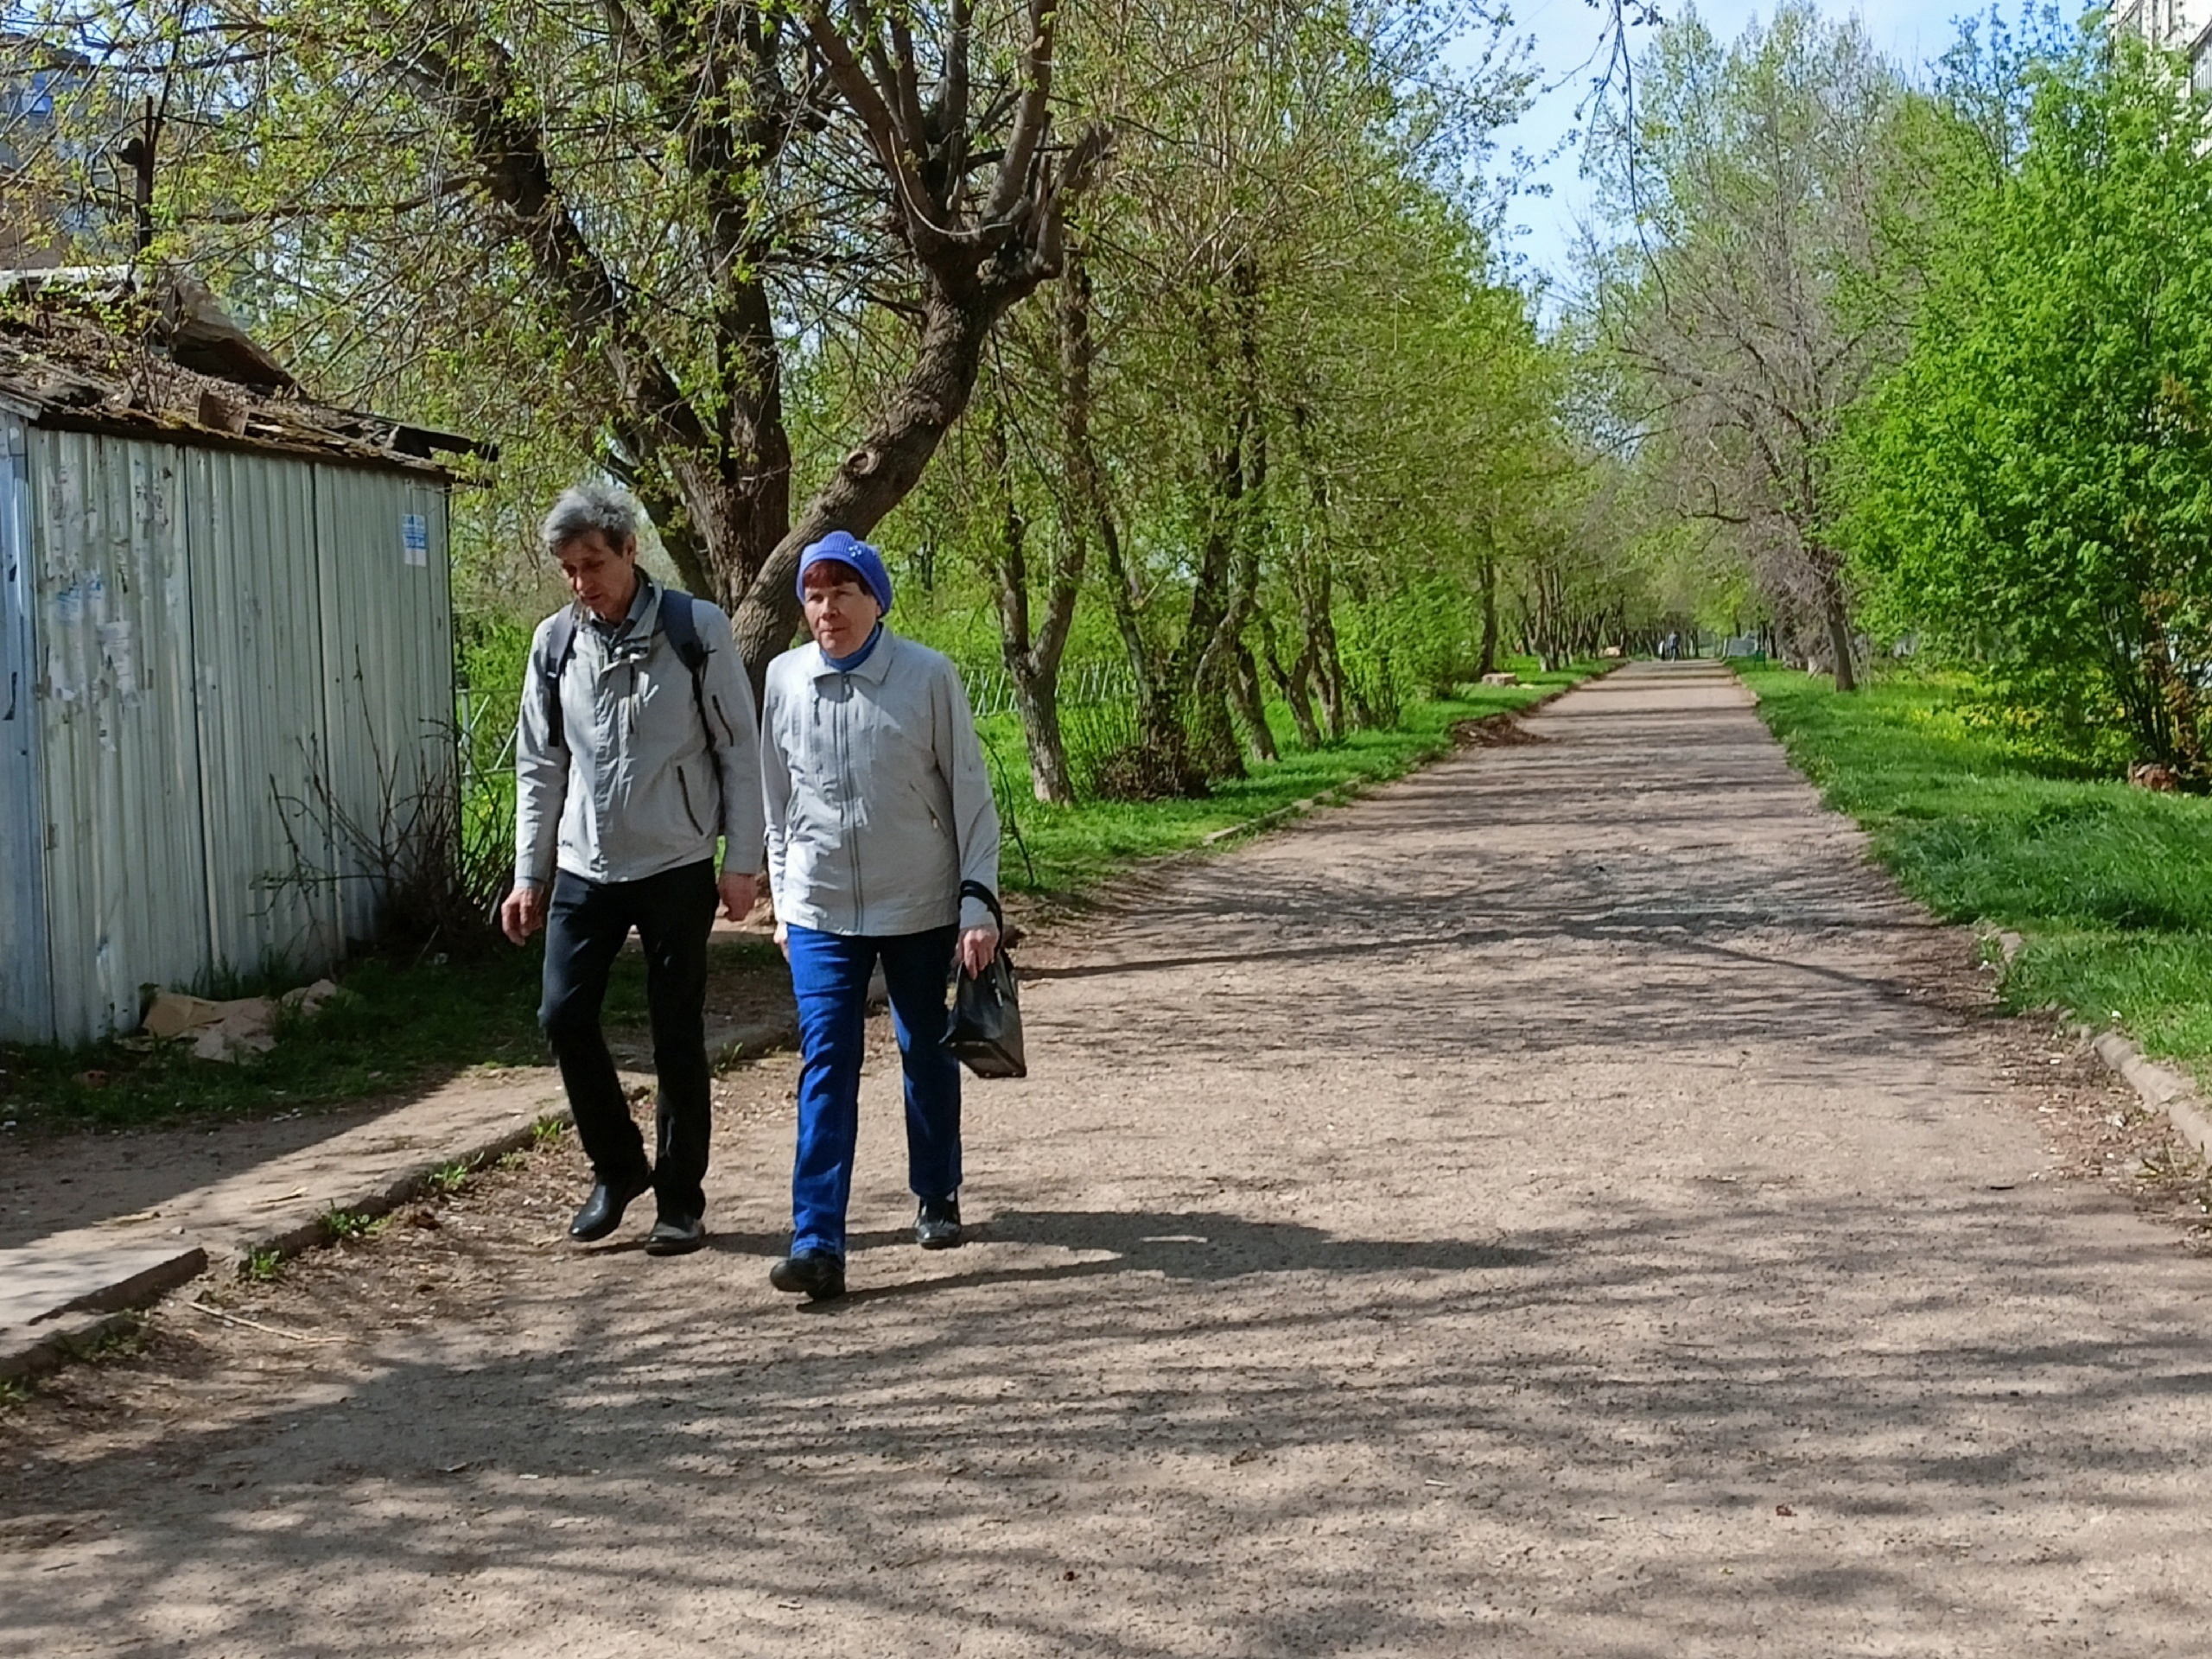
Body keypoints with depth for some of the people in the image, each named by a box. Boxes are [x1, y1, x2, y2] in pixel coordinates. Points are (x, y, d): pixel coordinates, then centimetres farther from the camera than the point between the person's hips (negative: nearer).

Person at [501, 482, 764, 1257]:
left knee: (678, 1036, 3)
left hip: (676, 866, -3)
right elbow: (540, 765, 10)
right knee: (564, 1015, -4)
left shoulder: (696, 629, -7)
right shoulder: (554, 643, 4)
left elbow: (740, 750, -4)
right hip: (585, 869, 3)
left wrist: (742, 860, -7)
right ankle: (617, 1166, 18)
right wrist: (528, 875, 7)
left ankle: (680, 1199, 15)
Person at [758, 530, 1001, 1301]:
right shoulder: (785, 679, -1)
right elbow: (776, 800, 10)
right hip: (822, 912, 1)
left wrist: (978, 903, -9)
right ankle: (817, 1243, -10)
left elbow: (971, 794, -6)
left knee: (927, 1055, 14)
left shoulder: (929, 677, -10)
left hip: (921, 907, -1)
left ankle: (937, 1197, 35)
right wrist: (783, 901, 13)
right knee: (825, 1068, -7)